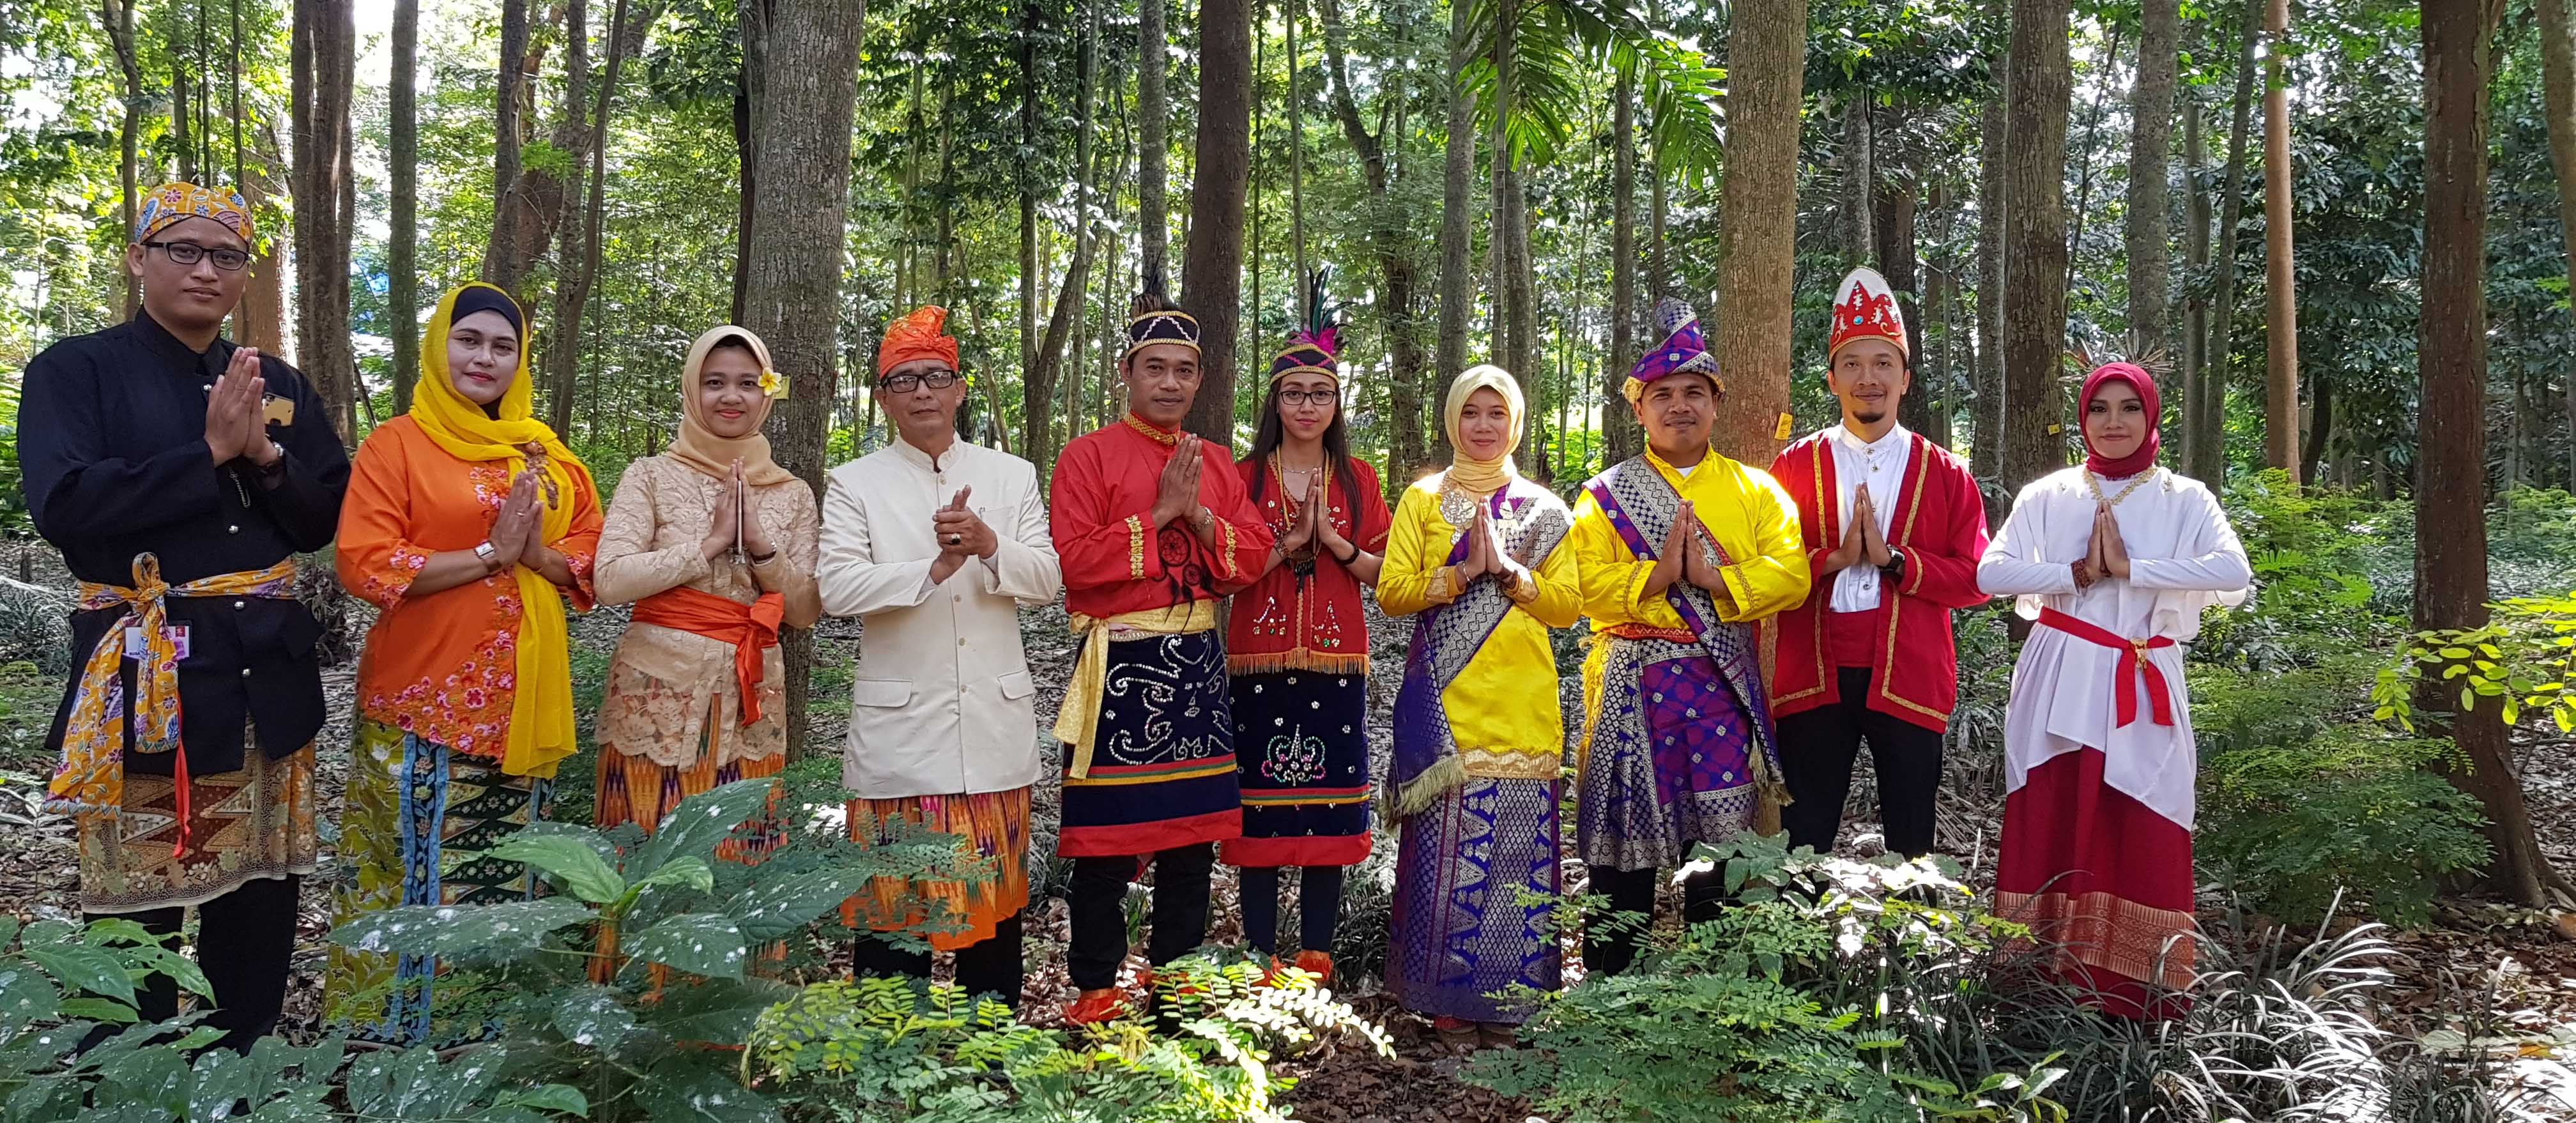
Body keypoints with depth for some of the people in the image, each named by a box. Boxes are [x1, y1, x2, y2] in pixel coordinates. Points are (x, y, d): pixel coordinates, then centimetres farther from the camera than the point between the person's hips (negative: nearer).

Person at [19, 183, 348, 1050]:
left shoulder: (281, 386, 14)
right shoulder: (74, 372, 0)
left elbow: (326, 519, 9)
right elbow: (64, 506, -16)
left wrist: (266, 455, -9)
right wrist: (210, 452, -15)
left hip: (268, 670, 4)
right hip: (145, 674, -4)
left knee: (261, 896, 9)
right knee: (138, 905, 0)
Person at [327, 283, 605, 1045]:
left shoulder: (547, 456, 12)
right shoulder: (395, 445, -3)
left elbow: (594, 554, 9)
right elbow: (364, 563, -13)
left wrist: (538, 553, -12)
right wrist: (489, 554, -16)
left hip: (521, 698, 5)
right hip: (423, 696, -5)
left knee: (505, 867, 11)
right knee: (417, 863, -1)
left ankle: (492, 1032, 22)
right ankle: (392, 1030, 13)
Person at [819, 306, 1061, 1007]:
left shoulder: (1012, 476, 11)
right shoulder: (854, 484, 4)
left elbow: (1047, 580, 2)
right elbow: (837, 588, -9)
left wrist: (990, 546, -17)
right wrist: (935, 569, -20)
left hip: (995, 725, 2)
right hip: (899, 729, -2)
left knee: (995, 895, 8)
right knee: (896, 901, 0)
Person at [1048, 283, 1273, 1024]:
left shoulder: (1218, 462, 14)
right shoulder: (1089, 456, -3)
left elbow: (1253, 555, 6)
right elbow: (1075, 561, -14)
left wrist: (1200, 517, -10)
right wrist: (1158, 515, -15)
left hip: (1198, 661, 6)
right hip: (1122, 663, -5)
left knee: (1193, 830, 11)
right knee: (1108, 836, -2)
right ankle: (1095, 990, 10)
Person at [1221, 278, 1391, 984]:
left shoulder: (1358, 480, 9)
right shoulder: (1244, 475, 4)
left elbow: (1383, 573, 7)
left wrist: (1333, 541, -9)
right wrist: (1288, 543, -12)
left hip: (1335, 663, 2)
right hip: (1259, 661, -1)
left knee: (1329, 813, 4)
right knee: (1261, 810, 0)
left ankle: (1316, 958, 14)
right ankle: (1261, 960, 10)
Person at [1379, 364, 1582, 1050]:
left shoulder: (1543, 510, 14)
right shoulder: (1423, 499, 11)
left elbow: (1568, 605, 6)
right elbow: (1391, 592, 1)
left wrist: (1509, 571, -10)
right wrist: (1464, 571, -12)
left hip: (1523, 707, 1)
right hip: (1443, 704, -1)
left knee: (1521, 846, -3)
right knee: (1447, 843, -6)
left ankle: (1507, 996, 7)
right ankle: (1449, 998, 3)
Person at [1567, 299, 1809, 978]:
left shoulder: (1755, 491, 11)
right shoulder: (1606, 495, 6)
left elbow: (1791, 575, -2)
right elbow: (1582, 586, -4)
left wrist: (1715, 578, -15)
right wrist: (1656, 575, -17)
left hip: (1723, 685, 1)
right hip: (1634, 685, -1)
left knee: (1722, 833, 3)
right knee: (1627, 827, 1)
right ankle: (1611, 987, 13)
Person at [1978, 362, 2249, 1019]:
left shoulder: (2184, 501, 6)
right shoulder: (2048, 496, 8)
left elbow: (2234, 573, -12)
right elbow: (1991, 573, -4)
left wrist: (2130, 568, -14)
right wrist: (2078, 573, -11)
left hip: (2144, 690, 0)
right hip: (2061, 686, 0)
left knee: (2145, 842, -3)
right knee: (2051, 832, -2)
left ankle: (2139, 1001, 6)